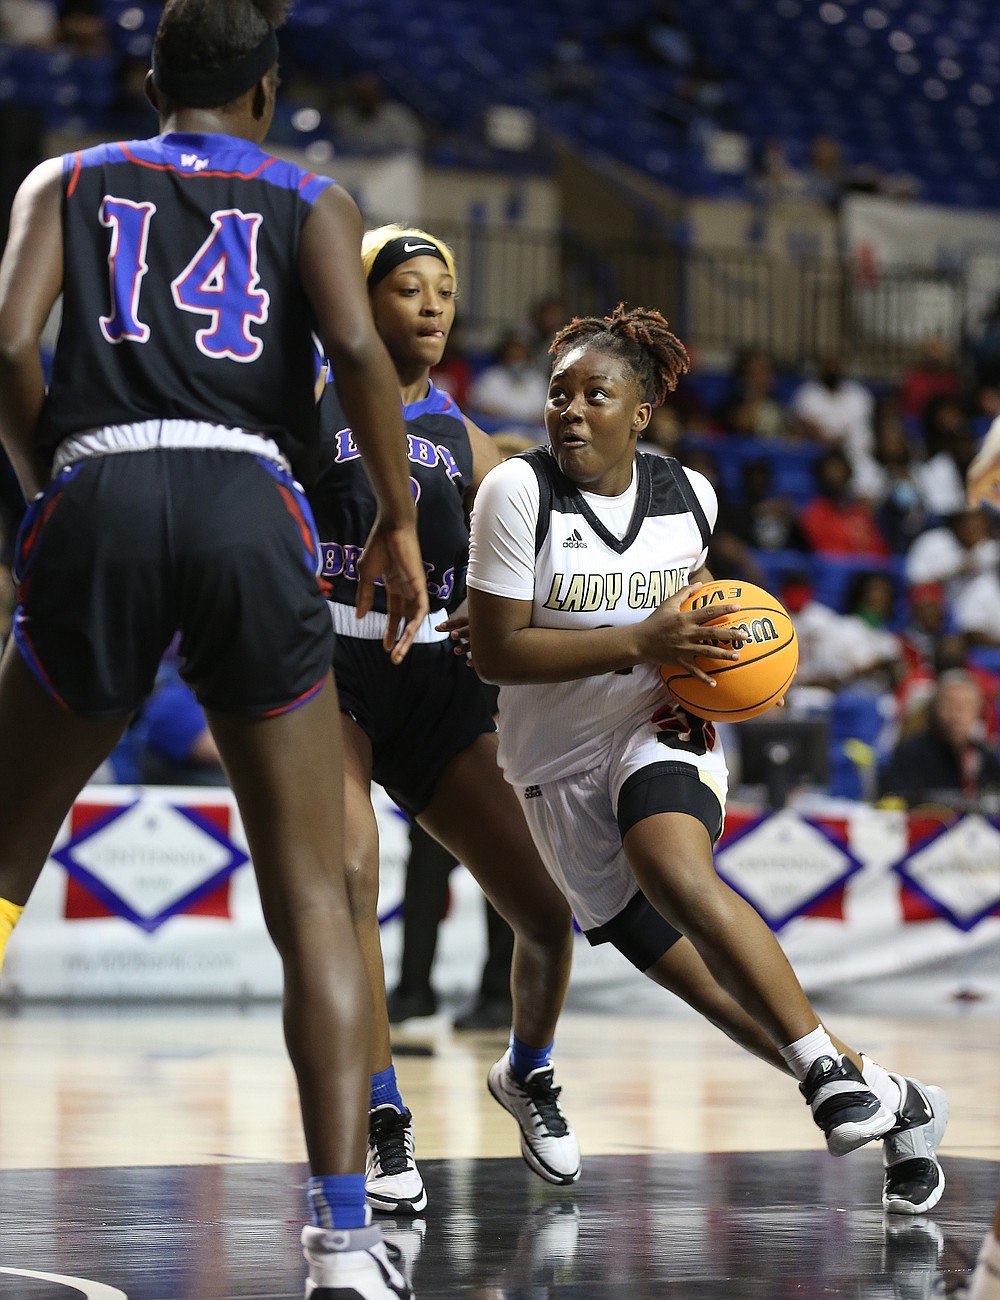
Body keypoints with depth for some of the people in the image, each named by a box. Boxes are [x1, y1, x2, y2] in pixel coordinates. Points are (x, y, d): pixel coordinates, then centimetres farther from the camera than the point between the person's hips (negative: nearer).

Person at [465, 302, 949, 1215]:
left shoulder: (687, 494, -1)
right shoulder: (518, 491, -13)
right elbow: (497, 651, -16)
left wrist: (705, 671, 1)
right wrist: (640, 643, -24)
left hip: (661, 730, 0)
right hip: (561, 765, 0)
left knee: (676, 872, -34)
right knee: (701, 974, -3)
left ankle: (826, 1067, -29)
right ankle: (891, 1105, 9)